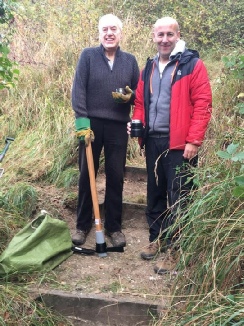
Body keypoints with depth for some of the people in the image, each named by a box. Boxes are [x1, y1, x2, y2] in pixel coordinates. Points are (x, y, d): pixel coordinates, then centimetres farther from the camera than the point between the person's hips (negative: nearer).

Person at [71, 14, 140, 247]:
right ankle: (82, 225, 20)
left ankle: (114, 226, 18)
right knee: (86, 175, 7)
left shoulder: (130, 60, 9)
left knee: (116, 177, 5)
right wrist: (82, 121, -16)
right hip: (91, 124, -1)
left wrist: (130, 96, -11)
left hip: (118, 127, 2)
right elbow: (78, 89, -6)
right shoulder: (88, 55, 1)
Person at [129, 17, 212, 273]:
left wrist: (194, 141, -16)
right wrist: (136, 123, 1)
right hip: (153, 141, 6)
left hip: (179, 143, -6)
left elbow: (202, 105, -10)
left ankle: (174, 250, 8)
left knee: (177, 198, -1)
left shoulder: (192, 64, -5)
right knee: (155, 194, 15)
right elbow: (140, 102, 20)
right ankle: (156, 238, 29)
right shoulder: (149, 68, 14)